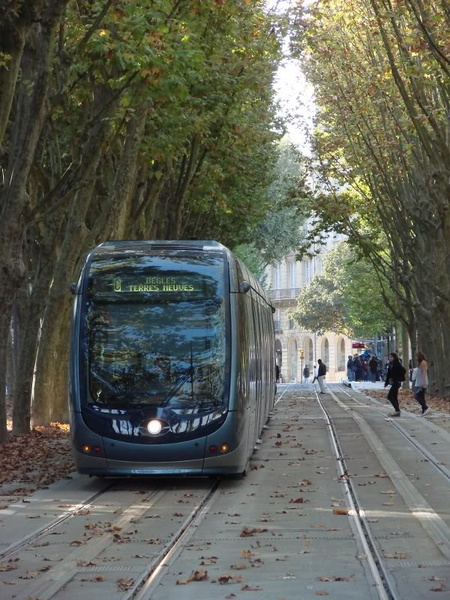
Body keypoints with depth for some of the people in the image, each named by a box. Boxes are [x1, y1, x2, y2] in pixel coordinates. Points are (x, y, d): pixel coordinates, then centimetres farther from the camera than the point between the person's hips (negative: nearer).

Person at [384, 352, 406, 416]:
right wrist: (386, 382, 13)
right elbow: (389, 374, 16)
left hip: (396, 383, -9)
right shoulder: (391, 365, 13)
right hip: (394, 383, 9)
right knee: (394, 397, 11)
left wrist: (399, 379, -17)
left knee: (390, 397, -12)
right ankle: (397, 411, 15)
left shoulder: (397, 364, -13)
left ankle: (397, 410, -11)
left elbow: (403, 371, -22)